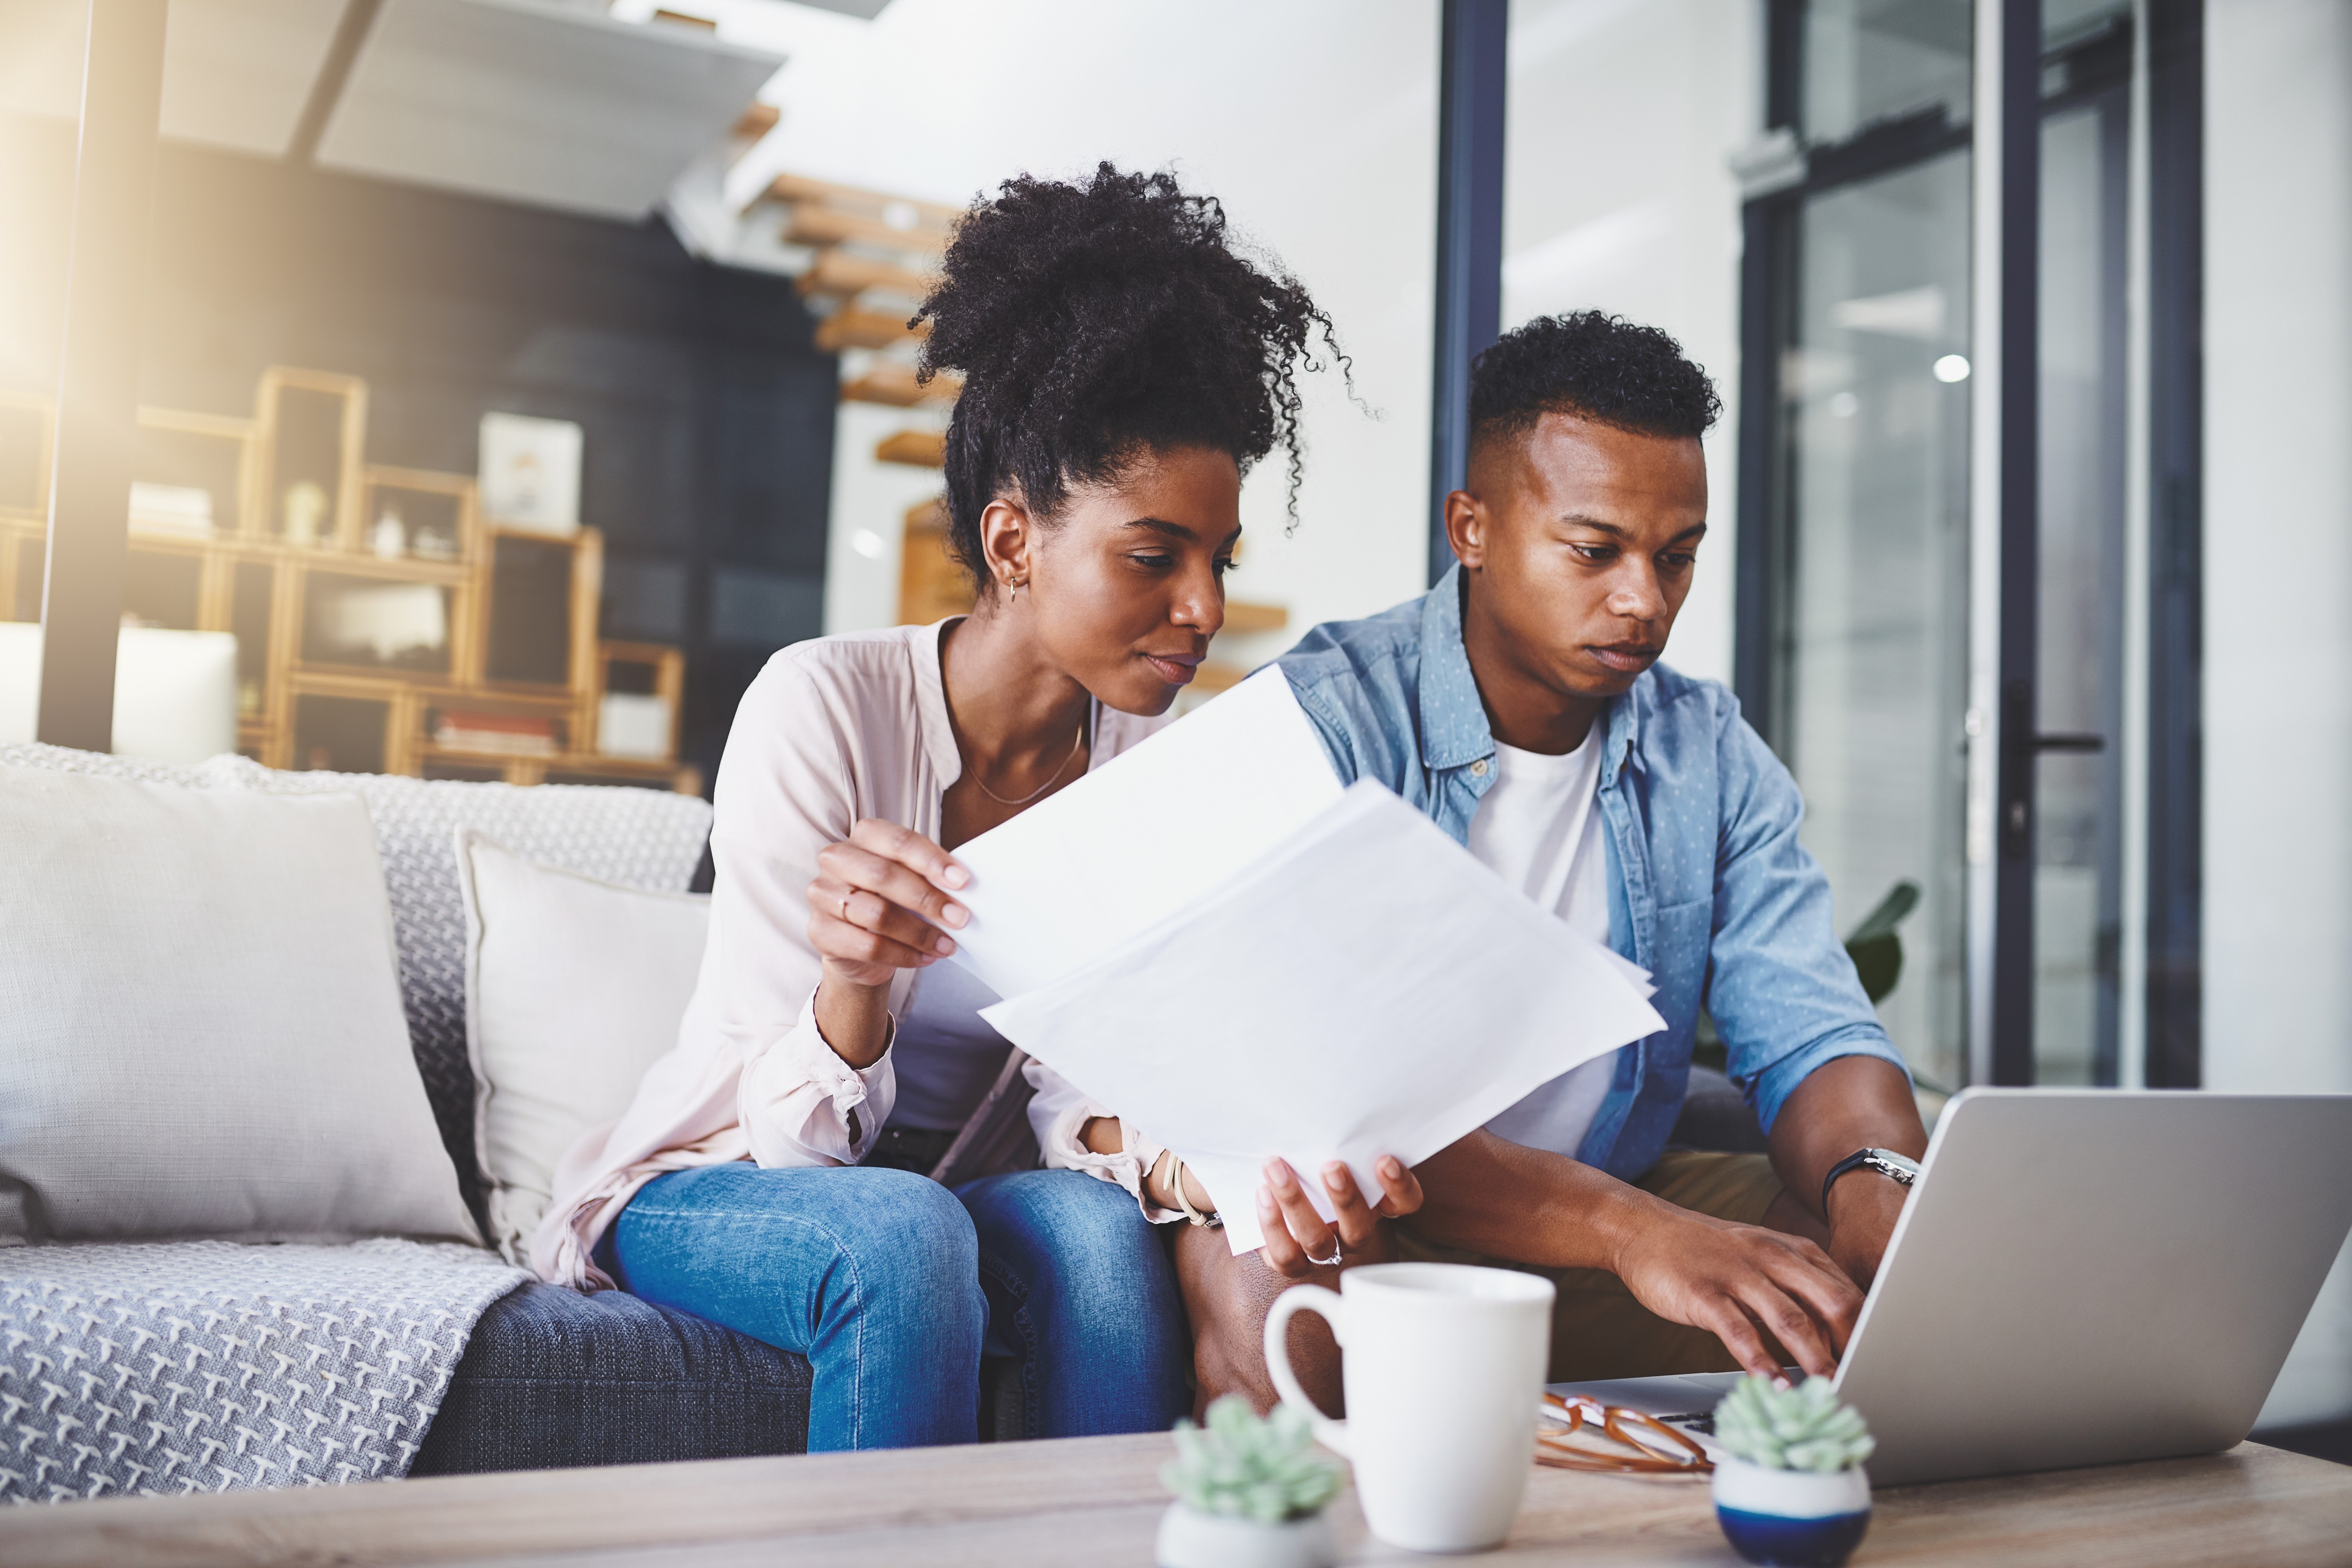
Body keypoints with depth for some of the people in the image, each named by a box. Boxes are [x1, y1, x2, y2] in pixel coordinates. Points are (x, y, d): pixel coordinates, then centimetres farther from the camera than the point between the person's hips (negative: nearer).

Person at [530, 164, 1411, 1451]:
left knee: (1098, 1227, -29)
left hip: (922, 1198, 4)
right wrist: (850, 981, -43)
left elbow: (1080, 1094, -9)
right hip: (703, 1185, -3)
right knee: (902, 1234, -35)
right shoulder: (823, 703, -20)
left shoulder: (1145, 759, -5)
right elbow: (797, 1133, -21)